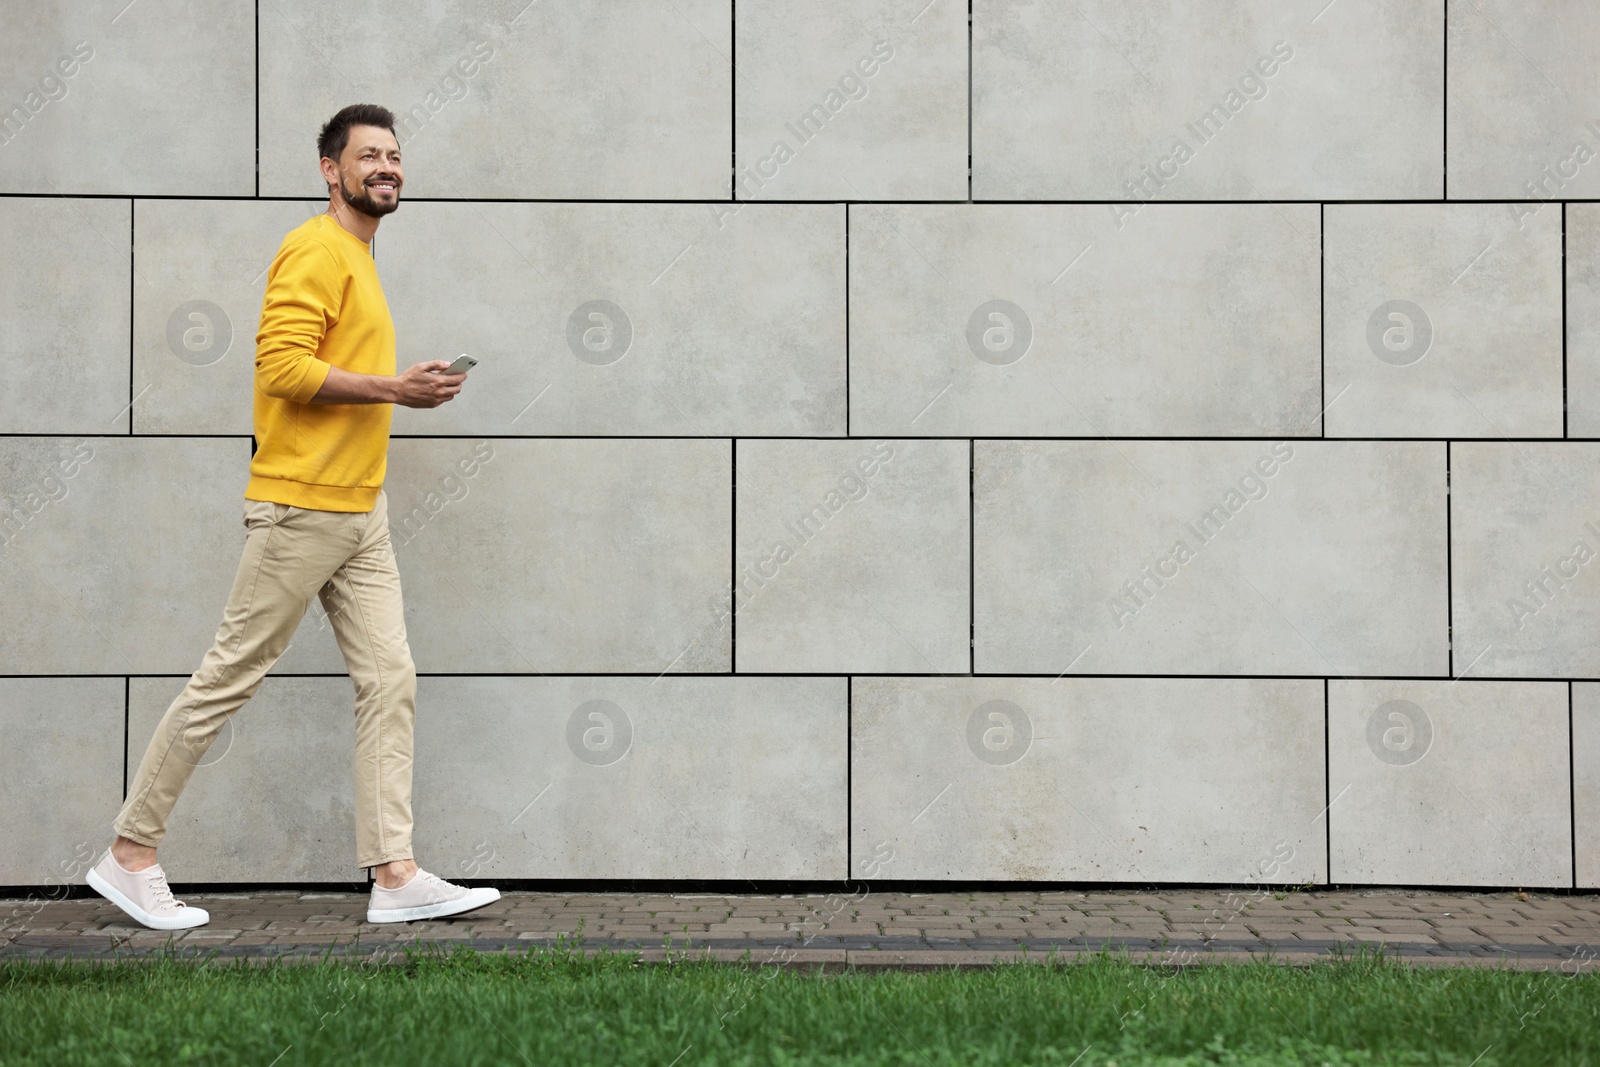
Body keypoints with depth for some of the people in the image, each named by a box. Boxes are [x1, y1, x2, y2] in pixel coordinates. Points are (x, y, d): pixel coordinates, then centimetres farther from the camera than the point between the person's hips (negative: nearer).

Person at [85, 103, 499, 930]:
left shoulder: (358, 258, 19)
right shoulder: (315, 251, -11)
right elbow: (282, 365, -22)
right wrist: (394, 388, -19)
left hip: (359, 513, 9)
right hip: (301, 509, -9)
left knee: (389, 682, 2)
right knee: (227, 677, -2)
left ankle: (394, 876, 3)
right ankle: (129, 854, 9)